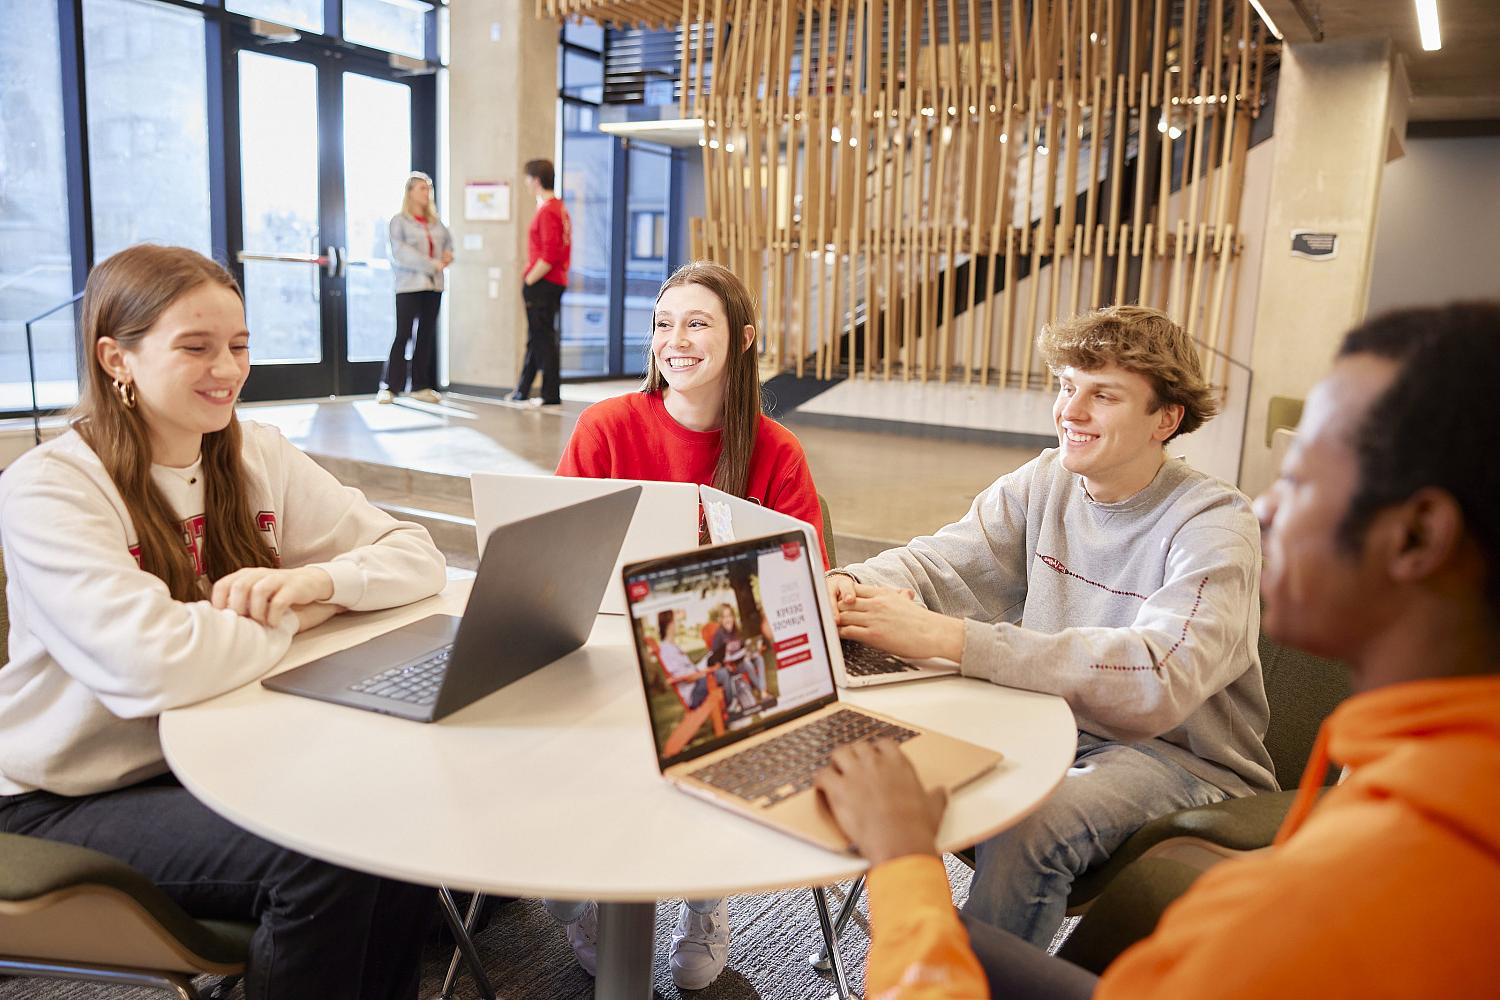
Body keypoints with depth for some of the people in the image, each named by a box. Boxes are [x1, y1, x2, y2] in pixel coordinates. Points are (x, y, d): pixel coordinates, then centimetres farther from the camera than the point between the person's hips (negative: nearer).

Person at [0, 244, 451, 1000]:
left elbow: (415, 556, -3)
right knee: (322, 861, -25)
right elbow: (151, 666, -33)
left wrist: (317, 580, -22)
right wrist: (299, 613, -17)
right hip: (68, 801, -5)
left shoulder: (258, 456, -1)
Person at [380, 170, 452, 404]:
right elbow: (401, 252, -13)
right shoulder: (399, 220, -2)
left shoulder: (435, 221, 13)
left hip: (433, 285, 6)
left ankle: (421, 386, 15)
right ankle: (389, 387, -2)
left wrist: (448, 253, 5)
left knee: (427, 336, 8)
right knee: (403, 335, -7)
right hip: (409, 285, -6)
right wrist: (432, 264, -19)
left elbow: (448, 239, 28)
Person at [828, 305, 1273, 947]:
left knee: (1027, 827, -33)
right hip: (1053, 722, 6)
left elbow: (1158, 679, -34)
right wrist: (850, 585, -28)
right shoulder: (1042, 484, 1)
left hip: (1186, 757, -5)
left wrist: (950, 638, -43)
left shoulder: (1214, 525, -19)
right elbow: (937, 561, -2)